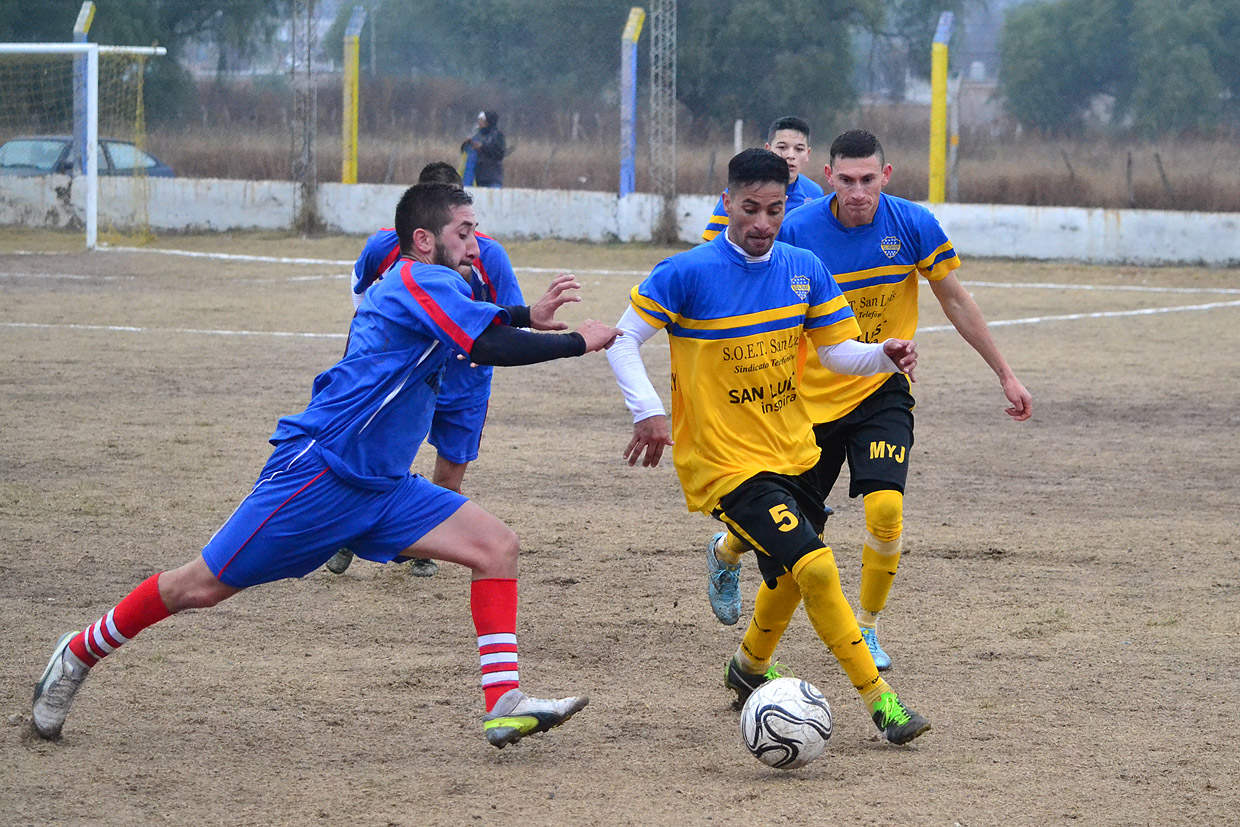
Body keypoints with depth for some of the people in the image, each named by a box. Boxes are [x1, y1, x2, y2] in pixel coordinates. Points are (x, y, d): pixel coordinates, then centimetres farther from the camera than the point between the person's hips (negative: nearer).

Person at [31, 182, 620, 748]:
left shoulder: (409, 289, 16)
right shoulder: (424, 283, -12)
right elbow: (490, 348, -23)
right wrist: (578, 342, -14)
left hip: (381, 488, 10)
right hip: (318, 469, -10)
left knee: (496, 546, -4)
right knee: (201, 587, -3)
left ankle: (504, 704, -11)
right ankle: (79, 655, 19)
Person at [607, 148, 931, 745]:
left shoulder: (804, 270, 1)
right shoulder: (687, 273, -15)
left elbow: (837, 350, 7)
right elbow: (624, 340, -9)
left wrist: (886, 356, -13)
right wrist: (648, 412, -22)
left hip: (793, 451, 7)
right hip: (725, 464, -7)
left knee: (790, 575, 22)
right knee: (815, 566, -20)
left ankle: (750, 668, 51)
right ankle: (878, 698, -11)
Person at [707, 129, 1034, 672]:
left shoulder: (912, 225, -11)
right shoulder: (797, 231, -15)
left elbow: (956, 302, 1)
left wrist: (1005, 374, 4)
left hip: (882, 393, 0)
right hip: (810, 396, 0)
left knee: (885, 509, -19)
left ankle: (866, 627, 4)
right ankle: (726, 553, 45)